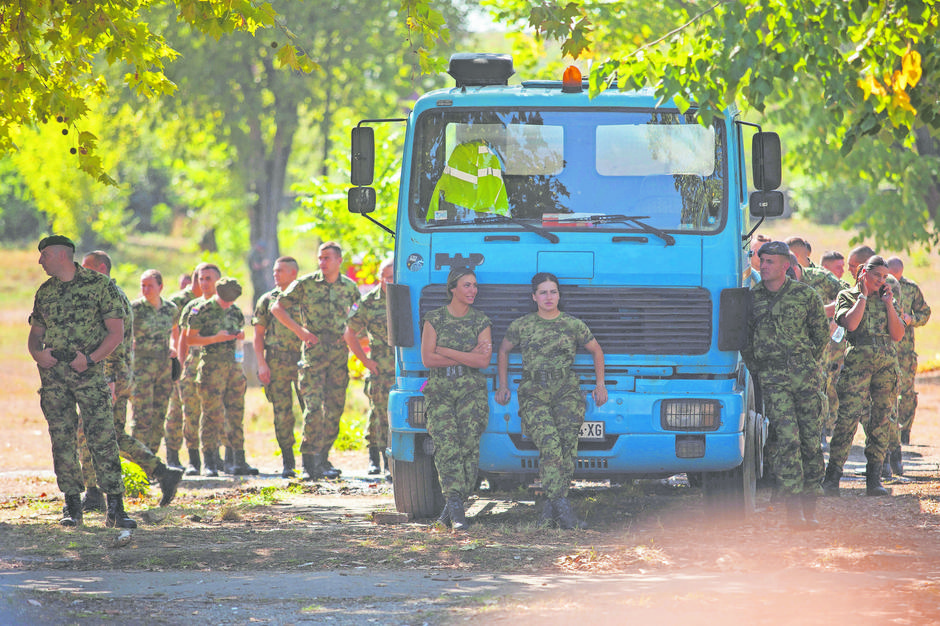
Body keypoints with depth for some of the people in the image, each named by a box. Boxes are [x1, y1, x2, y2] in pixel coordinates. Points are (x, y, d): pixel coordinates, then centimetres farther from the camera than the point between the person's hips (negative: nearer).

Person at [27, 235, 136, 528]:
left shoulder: (99, 284, -1)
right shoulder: (44, 292, 13)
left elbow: (116, 331, -4)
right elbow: (35, 334, 20)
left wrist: (91, 358, -15)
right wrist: (37, 352, -3)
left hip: (89, 372, -4)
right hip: (53, 373, 4)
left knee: (103, 438, -10)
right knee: (62, 441, 3)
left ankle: (116, 509, -9)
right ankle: (73, 508, 9)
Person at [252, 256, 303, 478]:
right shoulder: (267, 300, 9)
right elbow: (258, 335, 7)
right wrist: (262, 364, -4)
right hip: (277, 363, 0)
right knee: (282, 412, -2)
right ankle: (287, 462, 3)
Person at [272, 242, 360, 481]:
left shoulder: (350, 287, 8)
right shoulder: (305, 284, -1)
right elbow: (277, 308, 4)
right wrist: (300, 331, -5)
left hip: (340, 353, 4)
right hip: (314, 351, -4)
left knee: (335, 409, 5)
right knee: (314, 408, -12)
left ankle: (322, 459, 15)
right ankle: (309, 463, -9)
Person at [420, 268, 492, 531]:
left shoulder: (481, 322, 9)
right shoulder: (435, 319, 7)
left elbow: (483, 361, -3)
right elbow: (427, 359, -3)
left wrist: (445, 351, -7)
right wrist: (469, 356, -5)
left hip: (472, 392, 1)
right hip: (440, 391, -1)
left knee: (468, 446, -13)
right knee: (446, 444, -18)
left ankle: (452, 506, -8)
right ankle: (455, 505, -23)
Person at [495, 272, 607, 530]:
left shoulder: (574, 325, 8)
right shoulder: (521, 326, 8)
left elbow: (596, 351, 22)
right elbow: (503, 351, 24)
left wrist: (600, 384, 15)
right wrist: (503, 385, 17)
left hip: (567, 395, 1)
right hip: (533, 396, -1)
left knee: (567, 448, -15)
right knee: (550, 446, -22)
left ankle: (551, 510, -11)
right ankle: (562, 508, -28)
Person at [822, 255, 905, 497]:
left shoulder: (888, 300, 16)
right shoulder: (848, 296, 7)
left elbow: (897, 335, 6)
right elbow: (850, 323, -13)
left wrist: (889, 305, 0)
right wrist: (863, 296, -6)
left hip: (887, 365, 4)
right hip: (858, 362, -4)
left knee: (880, 422, 2)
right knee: (848, 419, -13)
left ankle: (874, 479, 7)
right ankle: (832, 477, -10)